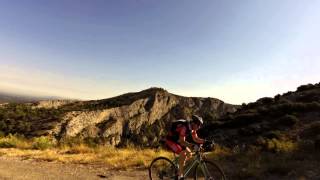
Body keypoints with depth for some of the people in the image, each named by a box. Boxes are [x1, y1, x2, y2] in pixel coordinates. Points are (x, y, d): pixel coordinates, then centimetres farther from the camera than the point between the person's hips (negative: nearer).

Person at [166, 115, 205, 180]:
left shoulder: (192, 128, -3)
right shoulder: (185, 127, -30)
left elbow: (196, 139, 3)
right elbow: (182, 142, -32)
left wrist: (204, 141, -11)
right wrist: (192, 145, -45)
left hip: (178, 141, 9)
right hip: (171, 140, -9)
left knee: (189, 153, 2)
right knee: (183, 153, -23)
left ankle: (179, 167, 19)